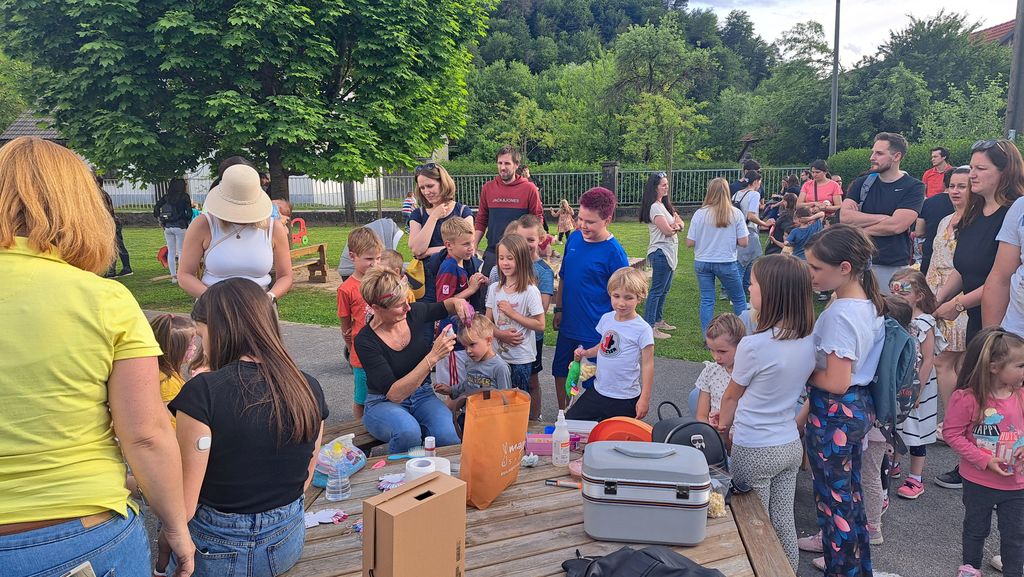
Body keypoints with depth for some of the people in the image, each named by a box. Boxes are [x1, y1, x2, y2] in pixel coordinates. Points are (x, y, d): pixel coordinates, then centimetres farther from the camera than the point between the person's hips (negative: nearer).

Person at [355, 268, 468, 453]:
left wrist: (457, 302, -9)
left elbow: (445, 307, 17)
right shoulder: (366, 341, -20)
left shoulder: (414, 313, -7)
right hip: (384, 403, -3)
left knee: (447, 435, -30)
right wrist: (433, 357, -32)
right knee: (408, 431, -37)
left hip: (423, 396, 3)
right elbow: (394, 394, -26)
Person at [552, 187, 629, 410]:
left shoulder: (613, 252, -17)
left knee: (592, 382, 7)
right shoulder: (574, 238, 0)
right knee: (560, 372, 20)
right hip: (568, 324, 6)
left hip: (595, 331, -6)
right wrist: (559, 310, 10)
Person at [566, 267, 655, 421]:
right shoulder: (606, 319, 3)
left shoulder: (642, 329, -15)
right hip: (597, 391, 6)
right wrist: (585, 353, 1)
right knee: (570, 421, 8)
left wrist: (645, 399, -12)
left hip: (624, 400, -6)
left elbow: (647, 365, -11)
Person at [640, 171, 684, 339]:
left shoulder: (664, 204, 16)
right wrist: (676, 224, 1)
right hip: (661, 253, -10)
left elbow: (680, 223, 11)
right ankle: (649, 327, -6)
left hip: (669, 253, 10)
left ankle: (658, 320, 27)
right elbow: (667, 230, -20)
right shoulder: (655, 207, -15)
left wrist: (676, 225, -13)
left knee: (665, 289, 16)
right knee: (657, 290, -8)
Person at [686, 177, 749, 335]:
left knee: (706, 300, 8)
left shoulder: (700, 214, -8)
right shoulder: (736, 214, -8)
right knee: (738, 299, 15)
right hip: (727, 263, -1)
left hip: (702, 262, 1)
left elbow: (689, 243, -6)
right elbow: (743, 242, -8)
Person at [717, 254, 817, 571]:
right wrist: (737, 419, 15)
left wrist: (724, 424, 15)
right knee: (784, 524, 19)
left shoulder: (754, 345, -23)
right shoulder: (809, 340, -4)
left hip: (754, 450, -6)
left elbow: (731, 396, -6)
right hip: (791, 445, 6)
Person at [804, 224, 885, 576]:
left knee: (834, 500, 6)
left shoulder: (840, 314, -25)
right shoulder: (869, 303, 3)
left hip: (834, 414, -10)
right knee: (851, 494, 22)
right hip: (858, 407, 10)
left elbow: (835, 382, -27)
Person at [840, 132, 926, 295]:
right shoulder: (862, 183, 9)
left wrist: (861, 229, -4)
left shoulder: (914, 187, -2)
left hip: (894, 267, -3)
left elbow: (896, 225, -15)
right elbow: (845, 217, -7)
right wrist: (883, 218, -11)